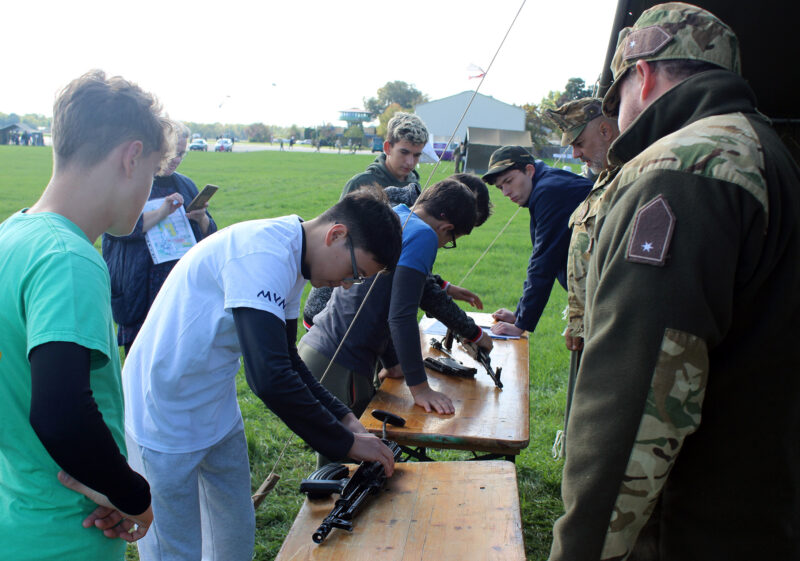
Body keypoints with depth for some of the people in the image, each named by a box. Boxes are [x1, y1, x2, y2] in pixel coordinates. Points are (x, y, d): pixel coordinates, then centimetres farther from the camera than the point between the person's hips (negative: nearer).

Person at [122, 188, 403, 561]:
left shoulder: (289, 259, 3)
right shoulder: (263, 254, -28)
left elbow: (286, 361, 11)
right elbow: (270, 379, -35)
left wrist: (345, 419, 1)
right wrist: (346, 443, -22)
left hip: (218, 414, 9)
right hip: (165, 420, -9)